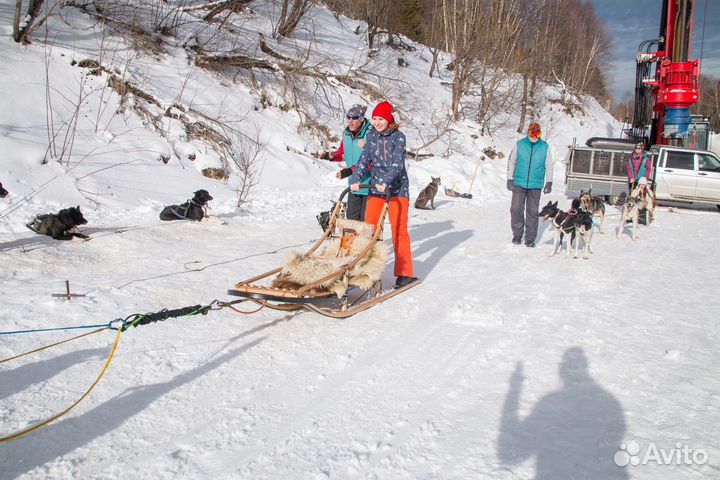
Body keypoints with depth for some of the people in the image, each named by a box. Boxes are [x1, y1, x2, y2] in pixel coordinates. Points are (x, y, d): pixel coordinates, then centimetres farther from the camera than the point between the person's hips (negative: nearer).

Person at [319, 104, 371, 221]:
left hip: (369, 185, -7)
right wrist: (331, 156, -1)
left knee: (366, 219, -1)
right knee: (351, 217, 13)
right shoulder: (347, 133, 5)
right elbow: (342, 152, 21)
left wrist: (351, 170, -30)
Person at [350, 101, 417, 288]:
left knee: (399, 230, -5)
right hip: (376, 188, 5)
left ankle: (404, 273, 0)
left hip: (397, 188, -4)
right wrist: (355, 179, -10)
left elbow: (397, 163, -17)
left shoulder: (398, 136, -7)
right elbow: (364, 159, 4)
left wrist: (386, 182, -30)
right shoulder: (371, 135, 7)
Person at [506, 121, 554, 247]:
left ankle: (530, 238, 10)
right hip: (519, 184, 0)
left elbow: (549, 166, 10)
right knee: (516, 209, -3)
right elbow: (511, 162, 7)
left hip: (535, 185, 0)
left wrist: (549, 182, 4)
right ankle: (517, 234, 13)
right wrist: (510, 179, 3)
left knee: (532, 212, 2)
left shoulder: (545, 147, 4)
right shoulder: (519, 144, 3)